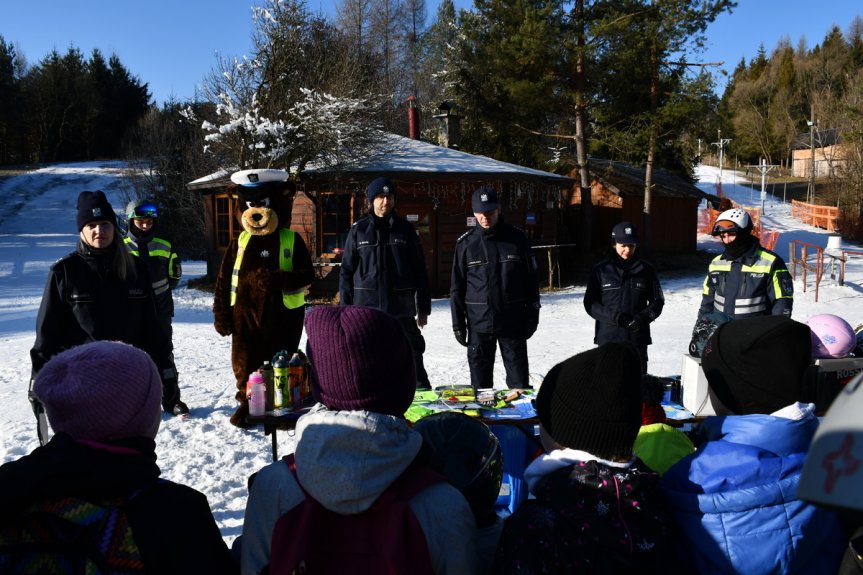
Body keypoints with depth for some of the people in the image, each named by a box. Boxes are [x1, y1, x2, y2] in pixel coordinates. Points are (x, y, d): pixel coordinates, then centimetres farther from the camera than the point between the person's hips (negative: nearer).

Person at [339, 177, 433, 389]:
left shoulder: (405, 229, 5)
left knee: (412, 356, 4)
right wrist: (345, 308, 0)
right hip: (366, 308, 0)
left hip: (401, 309, 0)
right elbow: (346, 271, 5)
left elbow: (419, 271, 6)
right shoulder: (359, 230, 4)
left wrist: (423, 308, 4)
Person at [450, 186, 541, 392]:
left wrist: (532, 316, 2)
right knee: (480, 382, 9)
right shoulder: (466, 243, 1)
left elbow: (531, 280, 5)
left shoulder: (516, 239, 2)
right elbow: (457, 287, 4)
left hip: (513, 323, 0)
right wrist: (458, 323, 1)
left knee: (519, 381, 6)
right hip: (479, 324, 0)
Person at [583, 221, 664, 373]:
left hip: (637, 338, 1)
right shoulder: (601, 270, 0)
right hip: (608, 338, -1)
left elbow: (658, 301, 10)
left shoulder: (646, 270, 4)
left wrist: (644, 317, -10)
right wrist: (614, 316, -14)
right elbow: (590, 303, 0)